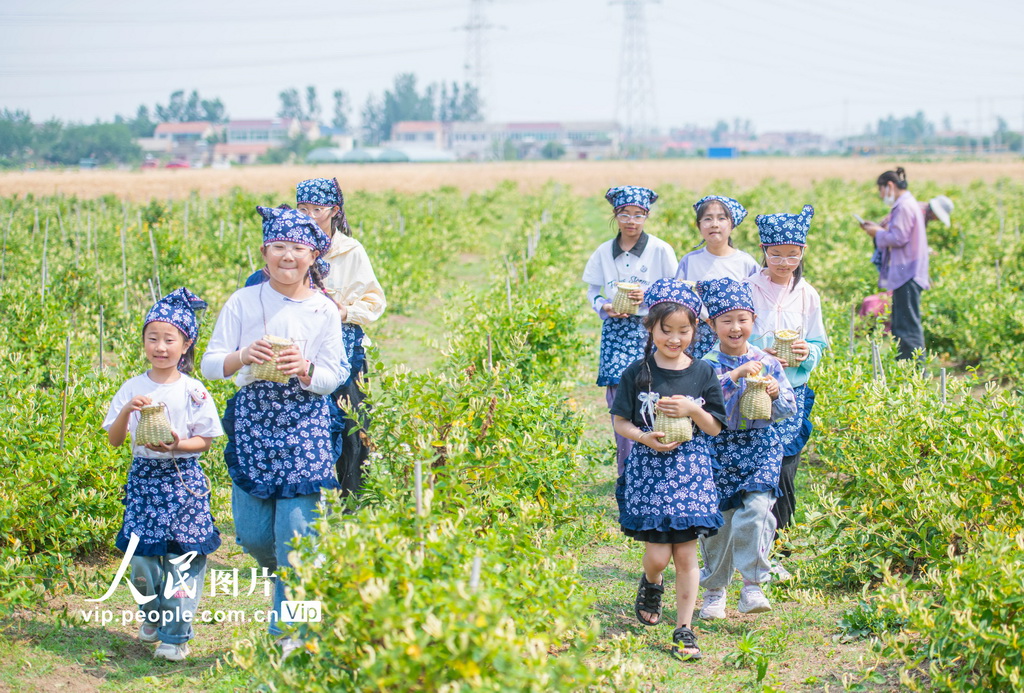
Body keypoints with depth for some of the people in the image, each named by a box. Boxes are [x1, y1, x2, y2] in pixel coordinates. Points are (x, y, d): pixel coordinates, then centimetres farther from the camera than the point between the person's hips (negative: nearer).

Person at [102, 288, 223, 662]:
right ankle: (153, 616, 31)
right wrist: (127, 410, -17)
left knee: (181, 557, -2)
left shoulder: (193, 391, -4)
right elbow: (114, 439, 1)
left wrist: (177, 445, -19)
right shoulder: (133, 389, 2)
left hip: (183, 479, -2)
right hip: (144, 477, 2)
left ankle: (176, 634, 7)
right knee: (141, 556, 6)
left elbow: (205, 441, -1)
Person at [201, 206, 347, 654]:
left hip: (304, 424, -1)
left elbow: (333, 378, 1)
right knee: (251, 533, 3)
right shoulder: (243, 302, 0)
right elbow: (210, 365, -1)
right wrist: (242, 357, -21)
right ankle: (290, 581, 36)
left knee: (295, 529, -7)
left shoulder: (323, 311, 0)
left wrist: (305, 369, -20)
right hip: (252, 420, 1)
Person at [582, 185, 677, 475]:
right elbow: (592, 290, 13)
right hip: (615, 331, 3)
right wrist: (604, 307, -7)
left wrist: (648, 297, -15)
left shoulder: (660, 250, -2)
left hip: (650, 332, -3)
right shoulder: (604, 251, 7)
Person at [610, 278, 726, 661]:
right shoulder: (637, 373, -2)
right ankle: (651, 584, 33)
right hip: (649, 470, -1)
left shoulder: (703, 373, 1)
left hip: (691, 470, 1)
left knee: (686, 553, 1)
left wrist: (692, 409, -16)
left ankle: (684, 629, 11)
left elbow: (715, 428, 2)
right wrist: (645, 438, -17)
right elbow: (620, 421, 2)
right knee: (658, 554, -3)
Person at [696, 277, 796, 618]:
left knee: (756, 510, -17)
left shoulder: (767, 362, 4)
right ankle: (715, 589, 23)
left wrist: (777, 394, -16)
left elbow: (789, 409, 6)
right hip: (719, 447, -1)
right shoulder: (709, 364, -4)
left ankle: (753, 585, -7)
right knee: (718, 520, 6)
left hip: (761, 446, 1)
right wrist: (735, 375, -28)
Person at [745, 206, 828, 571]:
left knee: (783, 476, 3)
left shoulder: (807, 295, 6)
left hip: (793, 394, 3)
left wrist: (807, 353, -13)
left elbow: (819, 344, 10)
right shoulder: (746, 290, -3)